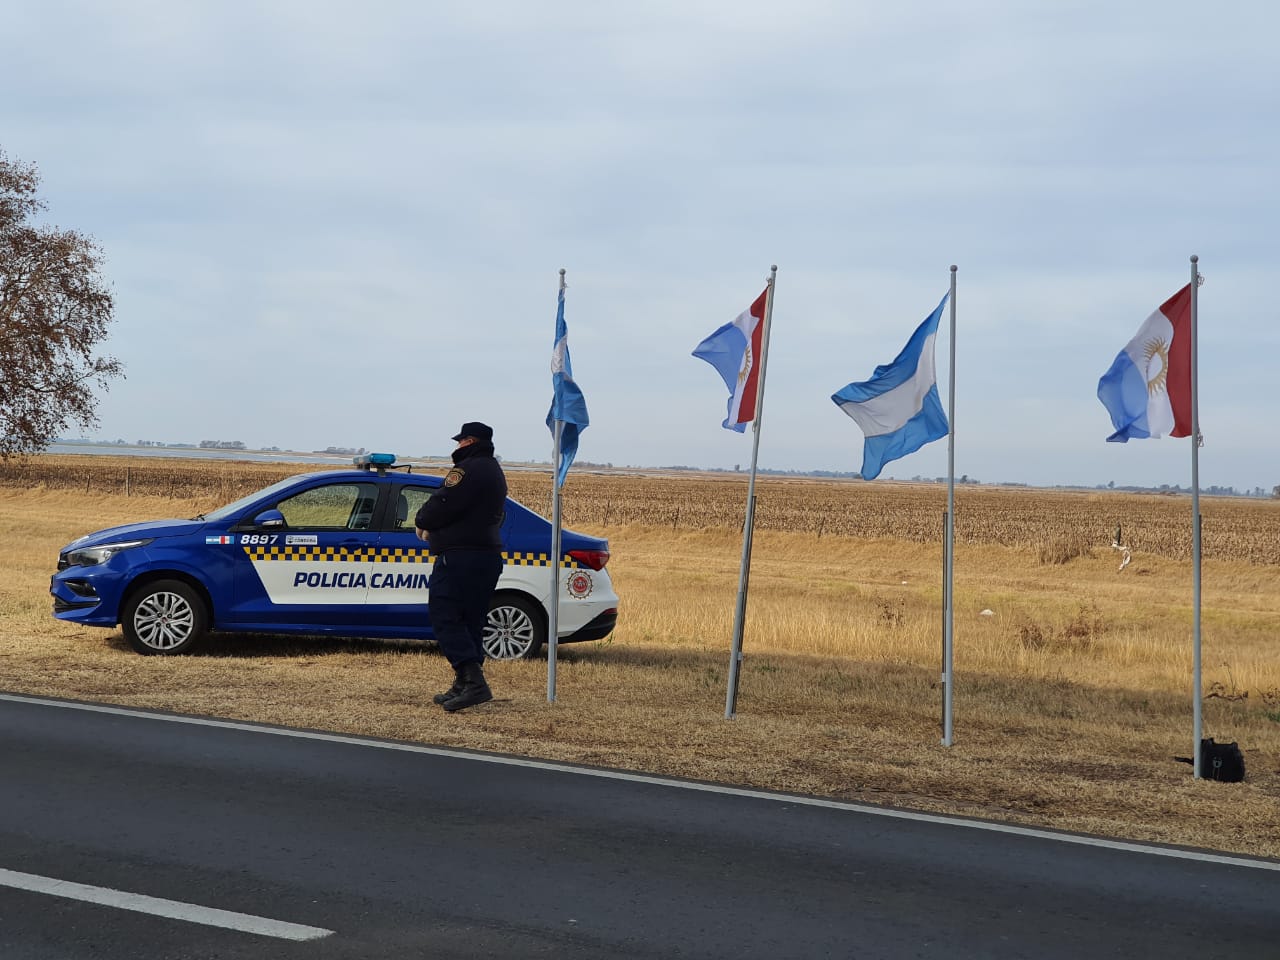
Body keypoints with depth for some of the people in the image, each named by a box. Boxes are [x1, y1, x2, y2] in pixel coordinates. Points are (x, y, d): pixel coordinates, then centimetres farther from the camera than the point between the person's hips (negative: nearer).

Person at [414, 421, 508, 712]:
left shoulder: (468, 469, -14)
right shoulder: (494, 472, 20)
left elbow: (442, 505, -20)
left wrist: (422, 521, 3)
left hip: (460, 555, -10)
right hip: (489, 554, 10)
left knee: (445, 619, -9)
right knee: (471, 622, 13)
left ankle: (473, 681, -20)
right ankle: (465, 686, 14)